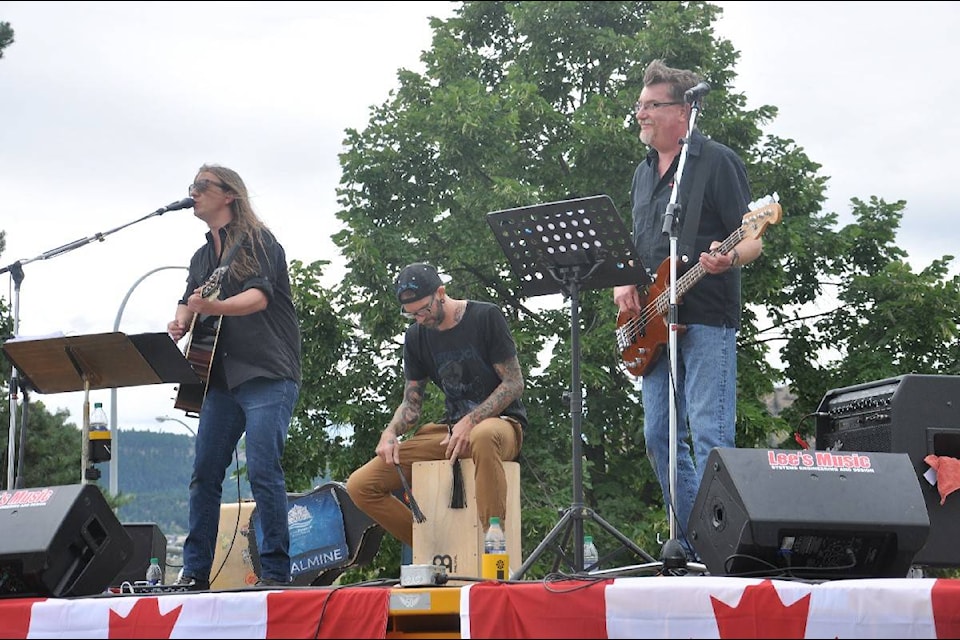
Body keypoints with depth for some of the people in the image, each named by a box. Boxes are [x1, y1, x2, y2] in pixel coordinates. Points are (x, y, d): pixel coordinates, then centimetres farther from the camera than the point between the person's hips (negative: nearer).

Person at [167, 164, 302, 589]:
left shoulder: (257, 242, -2)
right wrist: (180, 323, 0)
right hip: (220, 378, 8)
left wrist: (215, 307, -33)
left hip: (266, 375, -7)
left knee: (263, 471, -13)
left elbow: (259, 296, -16)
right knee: (204, 473, 4)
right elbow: (189, 303, 24)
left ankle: (276, 571, -9)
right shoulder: (202, 257, 22)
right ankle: (194, 572, 9)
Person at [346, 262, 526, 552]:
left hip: (500, 422, -6)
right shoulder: (416, 336, 9)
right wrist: (391, 433, -11)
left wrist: (470, 422, -22)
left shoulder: (486, 317, -7)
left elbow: (514, 383, -9)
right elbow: (411, 403, 11)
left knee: (484, 437, -47)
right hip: (448, 429, 6)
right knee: (360, 486, -8)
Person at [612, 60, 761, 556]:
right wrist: (623, 283, 8)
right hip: (655, 324, 8)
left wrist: (729, 258, -28)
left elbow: (752, 239, -7)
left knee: (709, 435, -13)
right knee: (660, 438, 6)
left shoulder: (717, 162, -3)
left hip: (707, 321, -8)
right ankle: (691, 548, 13)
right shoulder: (643, 172, 19)